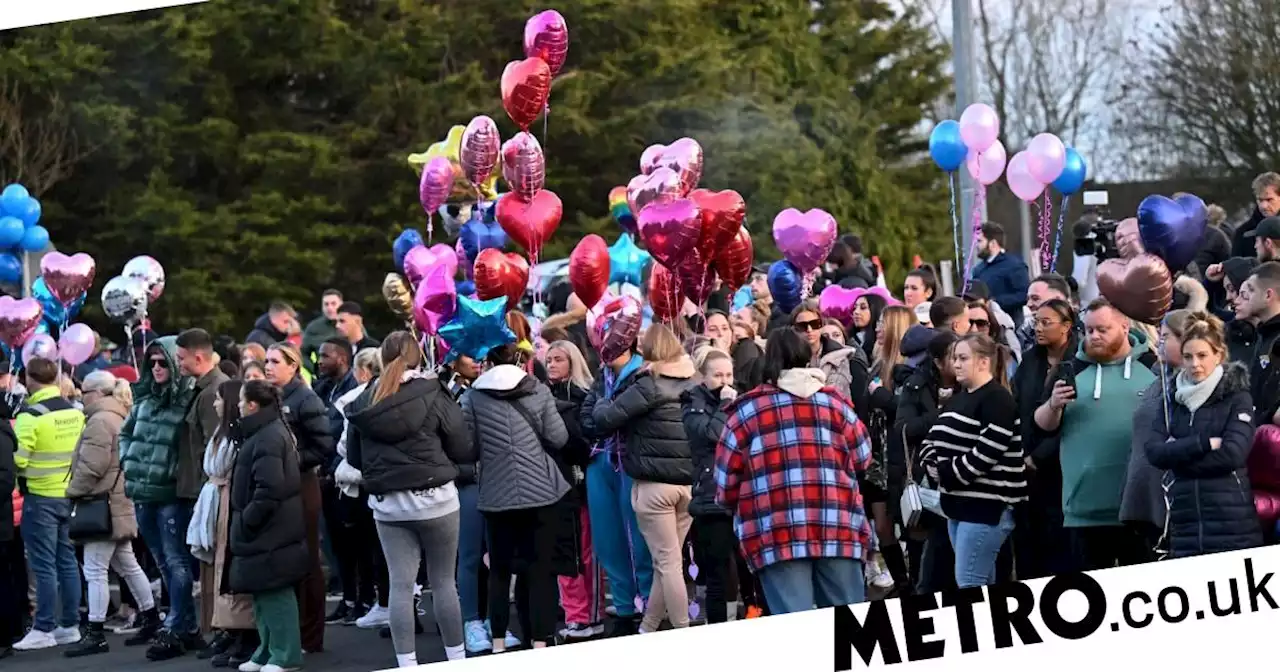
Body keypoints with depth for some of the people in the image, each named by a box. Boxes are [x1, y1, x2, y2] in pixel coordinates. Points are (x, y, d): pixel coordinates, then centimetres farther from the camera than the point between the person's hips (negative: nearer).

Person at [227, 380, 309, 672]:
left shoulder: (267, 438, -18)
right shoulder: (267, 431, 15)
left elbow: (269, 488, -25)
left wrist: (247, 520, -17)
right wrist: (246, 520, 17)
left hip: (270, 530, -11)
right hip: (265, 530, 11)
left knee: (274, 591, -6)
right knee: (262, 591, 14)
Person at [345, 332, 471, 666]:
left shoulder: (363, 401, 2)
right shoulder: (432, 396, -8)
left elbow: (354, 457, 10)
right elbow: (462, 450, -4)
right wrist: (480, 451, 17)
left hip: (386, 504, 3)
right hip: (434, 498, -3)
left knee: (401, 584, 3)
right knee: (443, 581, 7)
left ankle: (407, 664, 2)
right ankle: (457, 659, 14)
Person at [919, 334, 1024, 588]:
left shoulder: (997, 400, -12)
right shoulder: (958, 399, 18)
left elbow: (986, 453, -22)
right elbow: (934, 438, 18)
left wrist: (948, 473, -14)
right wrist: (932, 465, -2)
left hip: (987, 505, -9)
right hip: (959, 503, 10)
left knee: (969, 584, -11)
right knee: (982, 583, 13)